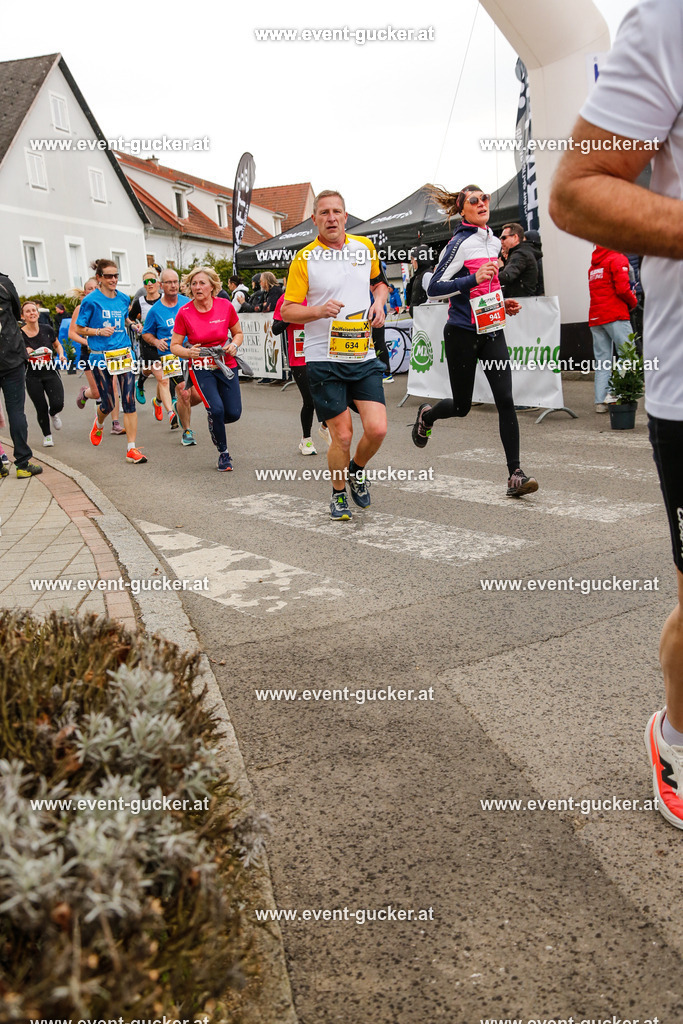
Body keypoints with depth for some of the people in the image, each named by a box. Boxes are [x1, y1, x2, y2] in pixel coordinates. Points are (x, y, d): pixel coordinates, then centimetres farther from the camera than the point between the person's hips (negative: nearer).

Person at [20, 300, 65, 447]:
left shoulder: (47, 330, -1)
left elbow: (57, 345, 17)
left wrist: (61, 354, -4)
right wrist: (25, 353, -19)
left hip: (51, 373, 1)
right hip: (32, 376, -1)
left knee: (58, 404, -13)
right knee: (41, 408, -1)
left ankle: (53, 414, 26)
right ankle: (47, 436, 23)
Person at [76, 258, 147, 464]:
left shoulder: (123, 298, 7)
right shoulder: (91, 300, -6)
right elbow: (80, 329, -2)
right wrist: (99, 331, -16)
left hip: (124, 354, 3)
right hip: (101, 357, -3)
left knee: (129, 402, -5)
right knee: (108, 404, 5)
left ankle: (132, 449, -2)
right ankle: (99, 423, 42)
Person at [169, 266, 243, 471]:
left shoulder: (225, 306, -5)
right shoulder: (184, 312, -9)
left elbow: (238, 333, 9)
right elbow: (174, 346, -2)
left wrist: (234, 345, -12)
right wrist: (189, 352, -23)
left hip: (226, 365, 2)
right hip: (200, 368, -2)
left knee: (234, 413, -5)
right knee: (217, 409, -19)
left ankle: (213, 421, 33)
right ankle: (223, 453, 3)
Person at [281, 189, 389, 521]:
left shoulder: (365, 247, 8)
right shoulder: (304, 259, -4)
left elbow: (379, 282, 26)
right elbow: (287, 311, -3)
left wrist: (378, 304, 5)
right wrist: (319, 310, -21)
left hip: (363, 356, 3)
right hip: (323, 360, -3)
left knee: (377, 428, -8)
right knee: (342, 435, -3)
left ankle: (357, 471, 24)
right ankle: (338, 493, 23)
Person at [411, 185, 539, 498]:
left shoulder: (494, 241, 15)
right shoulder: (460, 243, -9)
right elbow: (434, 287, -15)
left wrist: (503, 302, 13)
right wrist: (474, 279, -25)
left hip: (491, 330, 6)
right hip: (462, 333, -5)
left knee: (505, 400, -8)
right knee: (462, 406, 5)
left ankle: (515, 474, -8)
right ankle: (426, 414, 40)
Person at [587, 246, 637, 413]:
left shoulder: (594, 264, 20)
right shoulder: (618, 259, -2)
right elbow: (622, 288, -12)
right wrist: (633, 301, 6)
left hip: (595, 317, 7)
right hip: (615, 315, -7)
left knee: (602, 360, 4)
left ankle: (601, 401, 1)